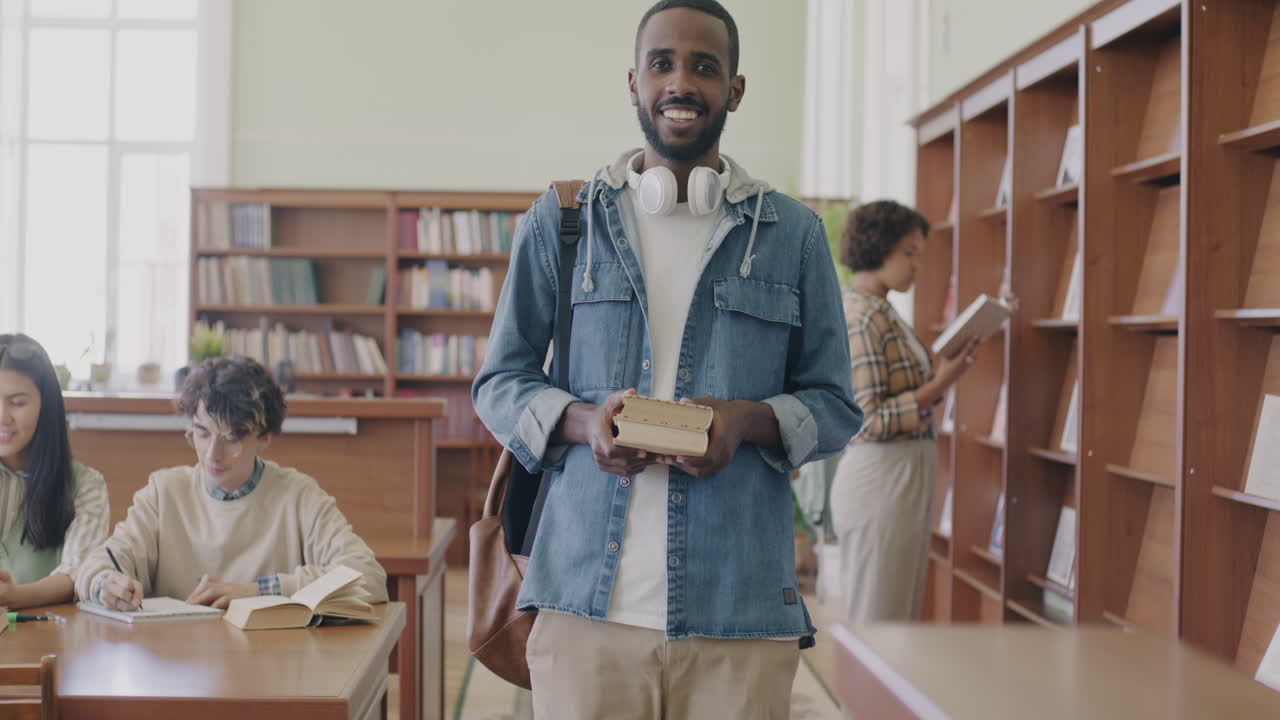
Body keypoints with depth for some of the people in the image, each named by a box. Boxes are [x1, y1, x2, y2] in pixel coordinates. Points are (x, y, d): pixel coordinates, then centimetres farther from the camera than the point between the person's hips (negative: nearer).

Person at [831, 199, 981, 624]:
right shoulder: (861, 320, -16)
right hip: (881, 478, -10)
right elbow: (869, 421, -20)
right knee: (877, 624, -3)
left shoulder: (882, 313, 14)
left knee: (901, 619, 14)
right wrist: (940, 384, -17)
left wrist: (944, 371, 6)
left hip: (907, 474, 10)